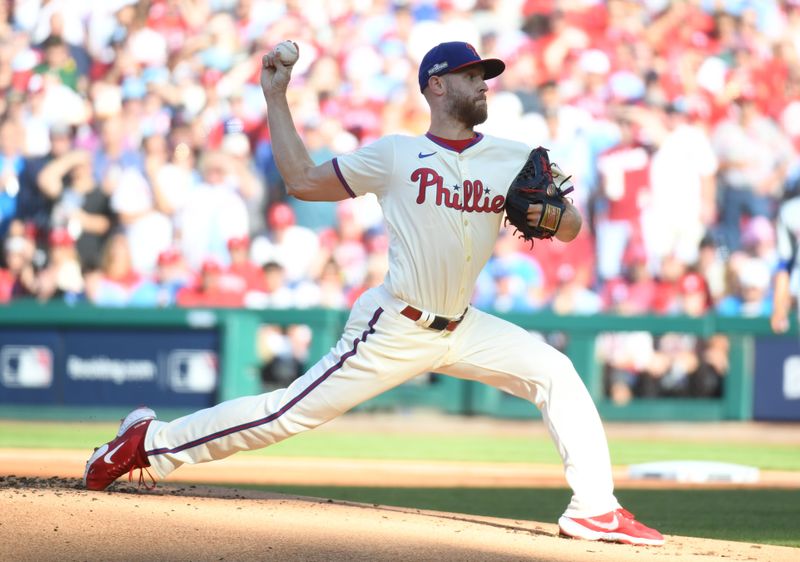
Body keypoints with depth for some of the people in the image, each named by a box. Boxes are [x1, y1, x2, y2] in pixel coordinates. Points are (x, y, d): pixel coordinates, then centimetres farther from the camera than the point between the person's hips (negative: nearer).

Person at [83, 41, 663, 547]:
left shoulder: (514, 160, 4)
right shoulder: (396, 154, -4)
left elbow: (571, 227, 5)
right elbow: (303, 180, 2)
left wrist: (549, 213, -18)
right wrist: (275, 99, 1)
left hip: (462, 329, 4)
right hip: (393, 332, -4)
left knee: (555, 372, -11)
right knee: (294, 411, -7)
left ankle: (595, 511, -10)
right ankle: (153, 441, 5)